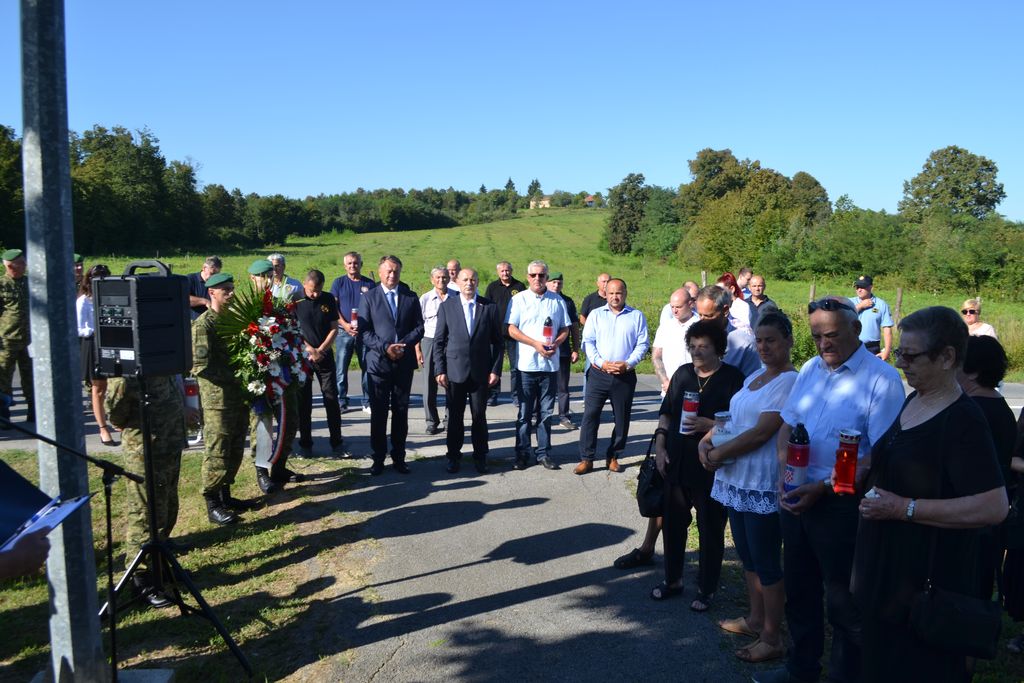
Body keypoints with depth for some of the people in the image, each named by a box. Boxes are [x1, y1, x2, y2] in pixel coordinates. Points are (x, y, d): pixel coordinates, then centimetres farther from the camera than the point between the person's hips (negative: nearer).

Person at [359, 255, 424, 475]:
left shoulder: (411, 298, 8)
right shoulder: (368, 297, 2)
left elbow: (419, 327, 5)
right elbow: (363, 331, -4)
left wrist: (403, 344, -11)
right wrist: (385, 348, -15)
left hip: (404, 362, 2)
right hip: (378, 362, -2)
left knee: (401, 412, 8)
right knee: (378, 413, 4)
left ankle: (399, 458, 17)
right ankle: (378, 458, 14)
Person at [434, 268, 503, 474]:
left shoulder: (490, 307, 3)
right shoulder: (447, 306, 3)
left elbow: (497, 341, 4)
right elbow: (439, 341, 3)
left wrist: (495, 370, -2)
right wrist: (440, 370, -3)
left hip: (481, 372, 0)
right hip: (454, 370, 0)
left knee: (479, 416, 7)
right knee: (455, 416, 7)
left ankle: (480, 457, 20)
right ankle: (454, 456, 20)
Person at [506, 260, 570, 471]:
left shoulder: (557, 301, 9)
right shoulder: (519, 299, 2)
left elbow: (565, 329, 11)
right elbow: (512, 329, -5)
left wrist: (555, 343, -10)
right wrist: (536, 344, -15)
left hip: (550, 364, 2)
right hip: (526, 364, -2)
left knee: (546, 412, 8)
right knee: (524, 412, 4)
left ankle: (544, 453, 16)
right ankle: (522, 453, 13)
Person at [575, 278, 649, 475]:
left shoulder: (637, 316, 7)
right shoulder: (596, 314, 8)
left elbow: (642, 344, 3)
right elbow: (588, 342, 1)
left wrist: (628, 364, -11)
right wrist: (601, 362, -12)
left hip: (625, 375, 1)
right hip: (599, 373, 0)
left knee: (622, 419, 7)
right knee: (590, 415, -6)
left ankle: (613, 457, 21)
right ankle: (586, 459, 1)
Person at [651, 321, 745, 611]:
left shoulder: (732, 378, -8)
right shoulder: (683, 373, 9)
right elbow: (666, 413, 13)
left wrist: (709, 425, -23)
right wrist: (659, 447, 5)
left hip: (711, 469, -5)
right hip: (677, 464, 5)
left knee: (710, 529, 7)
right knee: (673, 523, 15)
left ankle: (706, 589, 24)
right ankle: (672, 580, 33)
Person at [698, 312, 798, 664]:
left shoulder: (789, 381, -15)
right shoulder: (754, 377, 13)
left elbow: (760, 433, -21)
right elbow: (731, 419, 16)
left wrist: (718, 454, -13)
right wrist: (706, 441, -2)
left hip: (764, 485, -8)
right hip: (737, 479, 9)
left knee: (766, 563, 3)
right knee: (747, 555, 19)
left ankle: (772, 639, 16)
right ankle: (755, 619, 36)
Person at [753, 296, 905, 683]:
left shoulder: (882, 379, -14)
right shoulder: (810, 369, 7)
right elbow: (787, 425, 11)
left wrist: (823, 487, -21)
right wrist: (785, 470, -7)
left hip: (842, 503, -7)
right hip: (795, 496, 7)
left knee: (842, 602, 8)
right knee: (799, 590, 21)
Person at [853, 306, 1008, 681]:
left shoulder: (963, 421, -21)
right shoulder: (913, 402, 6)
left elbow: (994, 506, -28)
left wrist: (904, 508, -26)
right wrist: (860, 474, 6)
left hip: (928, 580, -9)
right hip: (885, 566, 9)